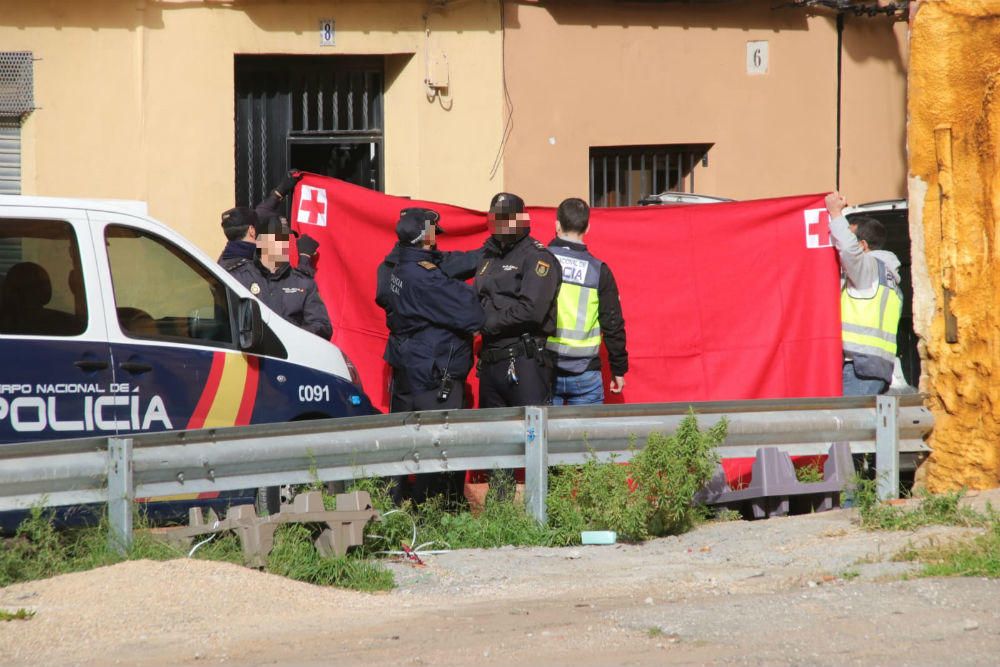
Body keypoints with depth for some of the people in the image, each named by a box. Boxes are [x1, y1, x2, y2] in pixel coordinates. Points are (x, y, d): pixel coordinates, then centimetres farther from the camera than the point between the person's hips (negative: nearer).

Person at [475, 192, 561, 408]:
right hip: (490, 363, 8)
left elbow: (532, 309, -17)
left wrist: (488, 324, -11)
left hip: (525, 361, -8)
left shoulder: (537, 258, -6)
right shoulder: (488, 257, 19)